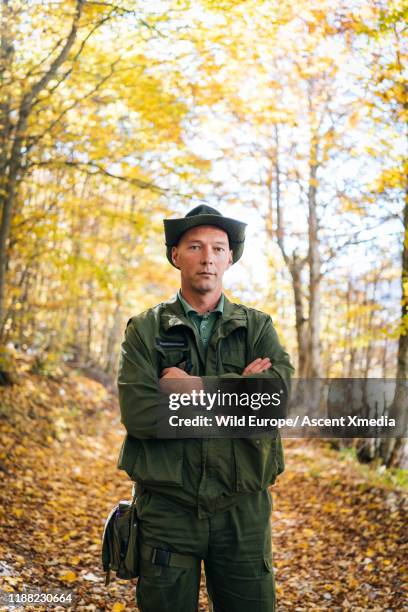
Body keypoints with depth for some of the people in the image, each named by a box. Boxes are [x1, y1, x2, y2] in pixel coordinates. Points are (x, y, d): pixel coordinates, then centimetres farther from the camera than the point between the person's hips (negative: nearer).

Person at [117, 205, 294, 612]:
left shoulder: (257, 326, 6)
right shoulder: (145, 330, 1)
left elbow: (278, 393, -13)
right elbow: (138, 414, -15)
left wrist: (195, 386, -15)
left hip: (243, 506, 2)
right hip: (167, 505, -1)